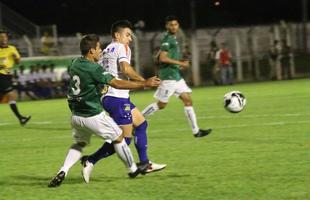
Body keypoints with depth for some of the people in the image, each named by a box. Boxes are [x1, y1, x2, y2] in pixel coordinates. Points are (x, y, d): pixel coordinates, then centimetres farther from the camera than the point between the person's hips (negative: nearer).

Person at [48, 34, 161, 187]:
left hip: (75, 115, 7)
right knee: (118, 138, 12)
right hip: (92, 116, -7)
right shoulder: (94, 69, -21)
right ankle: (133, 169, 25)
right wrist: (144, 84, -20)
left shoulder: (75, 64, 2)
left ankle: (63, 172, 1)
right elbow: (117, 84, -23)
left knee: (79, 143, 23)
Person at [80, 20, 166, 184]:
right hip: (118, 98, -10)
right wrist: (143, 81, -17)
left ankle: (144, 163, 23)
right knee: (124, 138, -5)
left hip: (108, 96, 10)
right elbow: (125, 68, -23)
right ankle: (90, 161, -7)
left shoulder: (107, 50, 19)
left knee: (141, 124, 20)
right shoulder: (122, 48, -7)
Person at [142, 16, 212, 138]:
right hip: (168, 77, -9)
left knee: (188, 100, 4)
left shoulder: (173, 39, 17)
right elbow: (162, 58, -23)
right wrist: (180, 63, -18)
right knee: (161, 105, -5)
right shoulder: (167, 39, -13)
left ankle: (196, 131, 4)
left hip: (176, 76, 9)